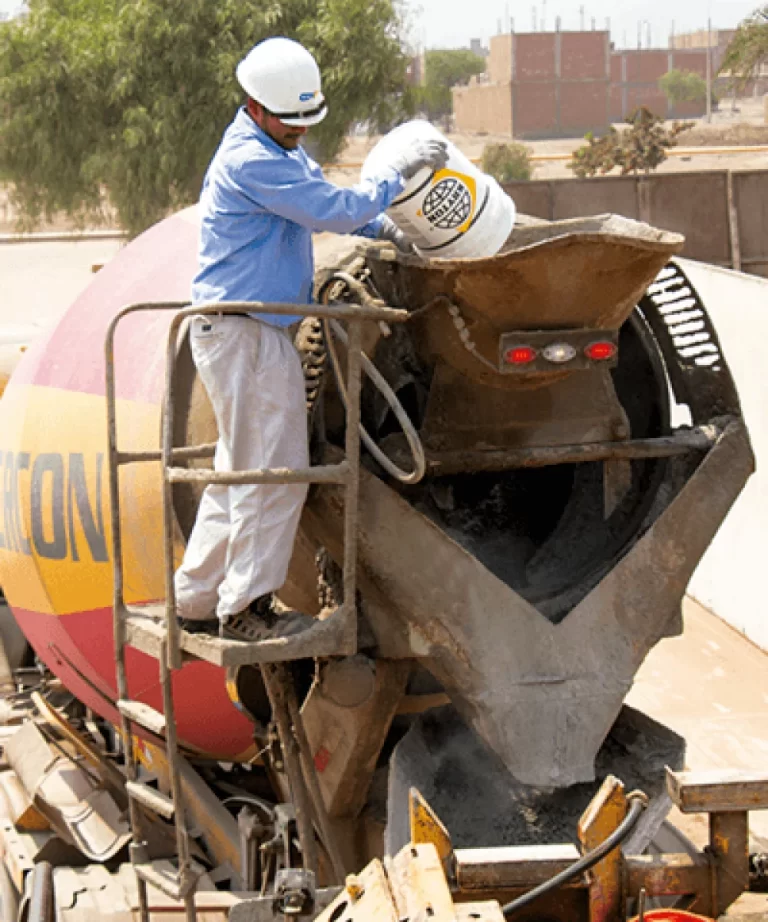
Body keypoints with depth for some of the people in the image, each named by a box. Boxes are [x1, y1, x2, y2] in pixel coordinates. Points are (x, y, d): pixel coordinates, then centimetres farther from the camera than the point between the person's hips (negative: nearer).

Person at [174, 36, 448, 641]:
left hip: (253, 334, 11)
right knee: (274, 473, -8)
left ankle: (197, 601, 19)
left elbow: (321, 200, 29)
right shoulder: (250, 160, -19)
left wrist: (381, 224, 12)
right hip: (245, 334, -11)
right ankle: (245, 610, -4)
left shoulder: (282, 148, 15)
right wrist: (401, 172, -12)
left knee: (241, 471, 14)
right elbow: (335, 211, -21)